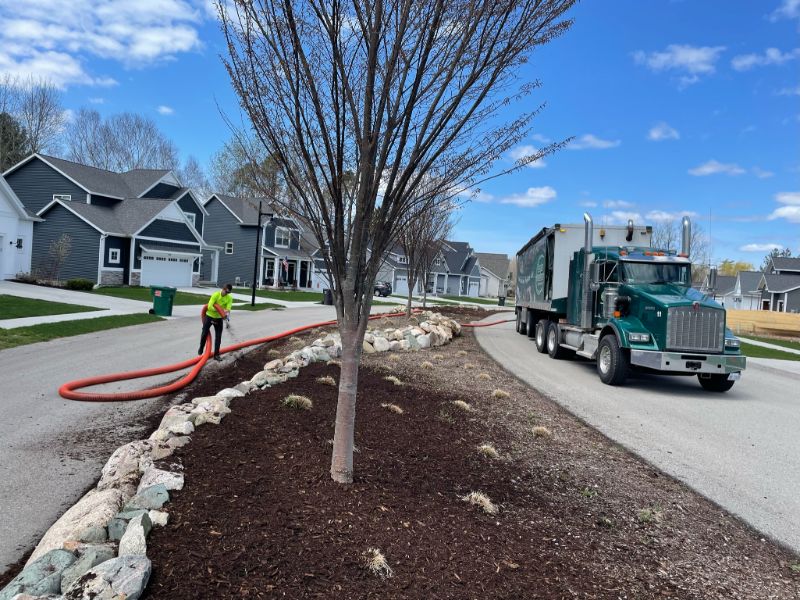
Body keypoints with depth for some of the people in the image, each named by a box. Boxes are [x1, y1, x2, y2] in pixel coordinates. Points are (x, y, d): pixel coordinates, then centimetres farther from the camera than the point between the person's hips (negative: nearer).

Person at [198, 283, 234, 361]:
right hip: (209, 316, -2)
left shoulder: (229, 298, -12)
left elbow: (228, 309, -19)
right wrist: (219, 310, -34)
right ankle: (201, 349, 33)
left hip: (219, 318, 2)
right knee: (204, 334, 9)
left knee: (218, 336, 0)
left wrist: (228, 320, -34)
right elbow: (209, 306, -26)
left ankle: (216, 354, 9)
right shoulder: (215, 294, -21)